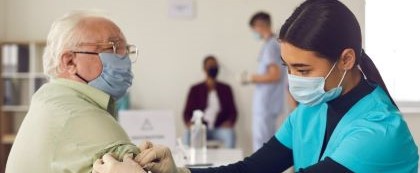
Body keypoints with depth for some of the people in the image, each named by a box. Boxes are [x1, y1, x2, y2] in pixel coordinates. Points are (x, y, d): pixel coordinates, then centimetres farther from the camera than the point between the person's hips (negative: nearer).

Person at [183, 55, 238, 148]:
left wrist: (229, 122, -13)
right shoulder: (195, 89, 11)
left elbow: (232, 111, 9)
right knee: (189, 134, -34)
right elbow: (187, 112, 8)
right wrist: (189, 124, -14)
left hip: (220, 128, 0)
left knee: (230, 134, -34)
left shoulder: (225, 89, 13)